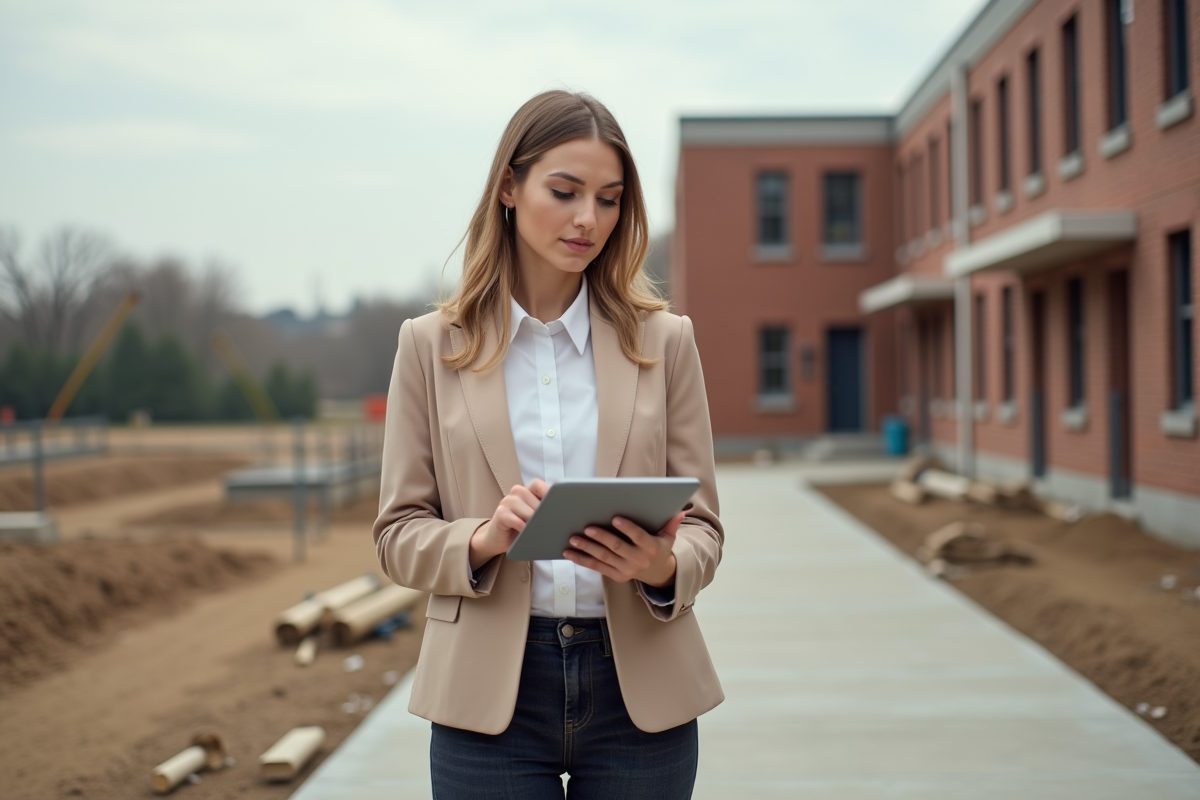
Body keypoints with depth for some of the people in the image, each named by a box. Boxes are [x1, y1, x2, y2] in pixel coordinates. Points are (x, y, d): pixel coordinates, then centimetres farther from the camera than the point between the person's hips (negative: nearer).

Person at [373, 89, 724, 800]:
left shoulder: (664, 340, 5)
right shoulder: (432, 346, 4)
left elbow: (702, 524, 5)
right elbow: (399, 533, 3)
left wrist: (664, 567, -17)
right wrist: (482, 540, -17)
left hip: (638, 688, 1)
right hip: (490, 692, -1)